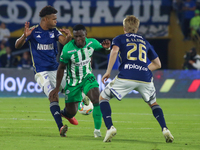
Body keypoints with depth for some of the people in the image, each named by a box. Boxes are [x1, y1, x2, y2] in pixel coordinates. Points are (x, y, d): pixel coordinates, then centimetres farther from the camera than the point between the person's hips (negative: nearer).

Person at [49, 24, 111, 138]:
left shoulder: (92, 43, -11)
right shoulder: (67, 49, -22)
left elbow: (104, 51, 9)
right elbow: (61, 68, -10)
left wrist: (107, 48, -17)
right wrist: (57, 88, -8)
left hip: (88, 77, 2)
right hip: (73, 81, -2)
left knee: (97, 100, -24)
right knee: (71, 113, 4)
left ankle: (97, 130, -11)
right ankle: (64, 112, 43)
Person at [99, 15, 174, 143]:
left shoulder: (119, 39, 18)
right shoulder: (145, 42, 28)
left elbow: (114, 51, -5)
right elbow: (157, 64, 28)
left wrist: (108, 72, -3)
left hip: (126, 76, -3)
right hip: (145, 78, 3)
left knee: (103, 97, 13)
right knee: (153, 103, 28)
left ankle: (110, 127, -7)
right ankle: (165, 129, 6)